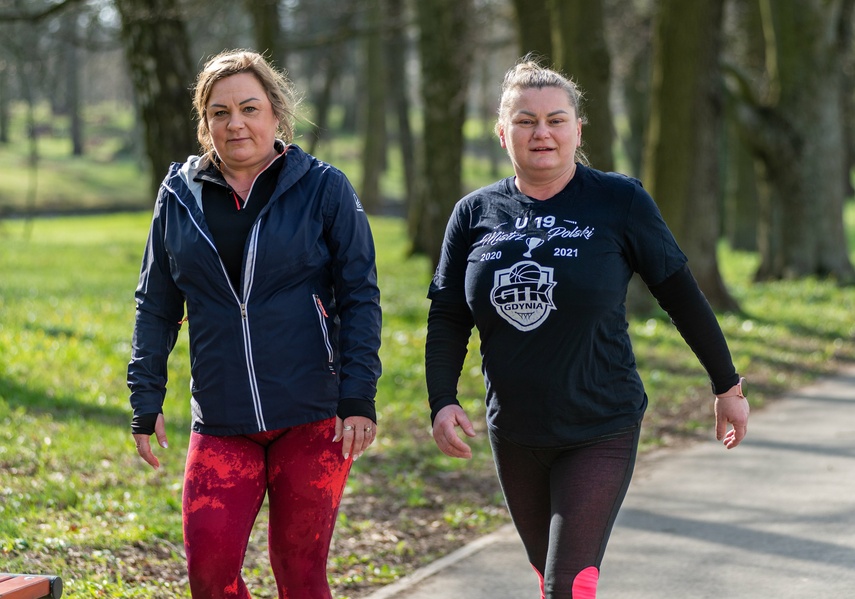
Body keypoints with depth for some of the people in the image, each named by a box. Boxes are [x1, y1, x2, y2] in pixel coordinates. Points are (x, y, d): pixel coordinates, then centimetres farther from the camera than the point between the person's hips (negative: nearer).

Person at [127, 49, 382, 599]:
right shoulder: (180, 196, 9)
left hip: (313, 418, -2)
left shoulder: (324, 188, 0)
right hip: (221, 422, 2)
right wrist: (146, 400, 8)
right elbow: (156, 306, 14)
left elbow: (360, 297, -2)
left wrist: (359, 398, -9)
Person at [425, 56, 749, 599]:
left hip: (600, 432, -4)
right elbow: (447, 319, 5)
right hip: (514, 434, 4)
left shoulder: (619, 202, -8)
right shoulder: (475, 214, 1)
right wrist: (443, 401, -9)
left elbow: (681, 293, -1)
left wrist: (728, 386, 5)